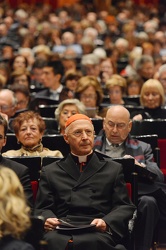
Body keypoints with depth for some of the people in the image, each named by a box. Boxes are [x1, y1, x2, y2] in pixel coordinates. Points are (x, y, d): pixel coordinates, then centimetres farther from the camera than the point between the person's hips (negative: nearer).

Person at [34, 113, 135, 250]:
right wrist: (47, 219, -10)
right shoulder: (50, 172, 24)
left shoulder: (113, 169, 22)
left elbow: (125, 207, 14)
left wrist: (106, 222, -9)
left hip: (97, 233, 0)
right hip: (60, 232, 0)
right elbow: (43, 208, 16)